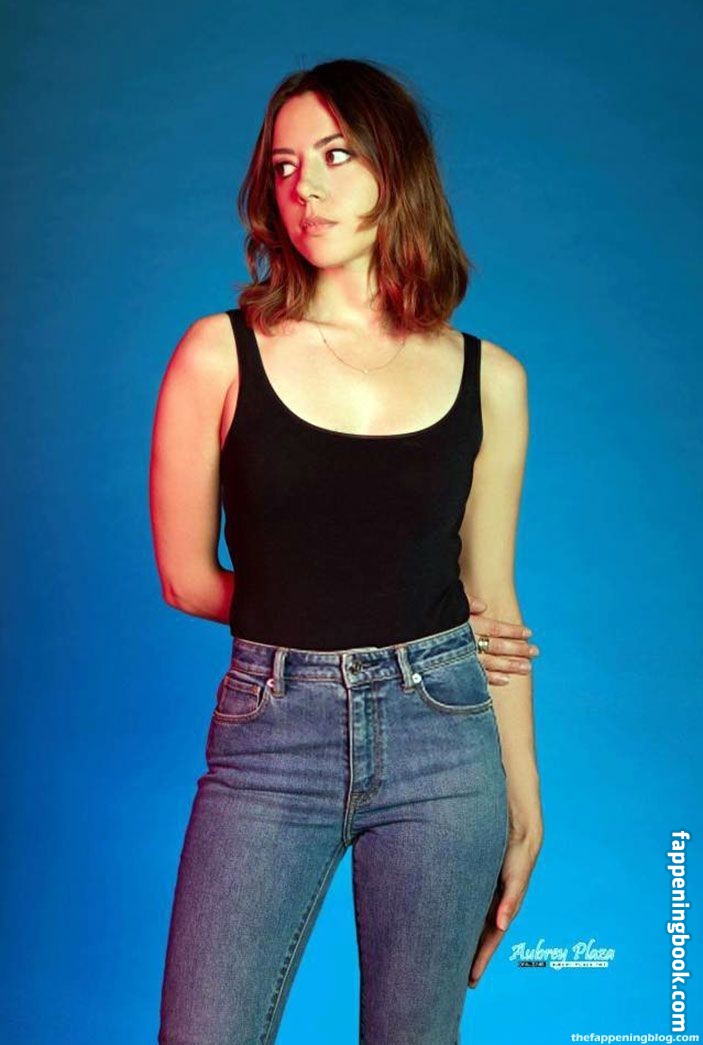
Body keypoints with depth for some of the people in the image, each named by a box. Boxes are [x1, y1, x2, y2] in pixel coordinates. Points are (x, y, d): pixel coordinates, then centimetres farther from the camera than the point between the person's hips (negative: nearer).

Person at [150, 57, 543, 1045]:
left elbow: (493, 601, 8)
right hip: (270, 737, -1)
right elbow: (187, 577, 3)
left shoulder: (488, 378, 4)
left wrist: (524, 805, 8)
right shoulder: (221, 354, -2)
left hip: (444, 740, 2)